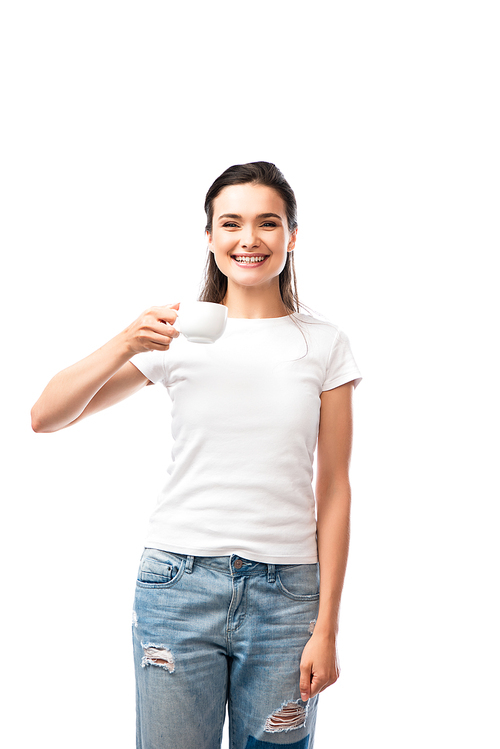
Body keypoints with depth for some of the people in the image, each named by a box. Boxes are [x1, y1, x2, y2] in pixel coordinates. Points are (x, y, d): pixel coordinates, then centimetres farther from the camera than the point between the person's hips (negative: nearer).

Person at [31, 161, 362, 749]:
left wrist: (326, 627, -2)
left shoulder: (324, 346, 2)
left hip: (284, 590, 0)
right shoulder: (176, 336, 2)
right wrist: (125, 344, -16)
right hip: (179, 582, 0)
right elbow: (44, 417, 0)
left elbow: (333, 489, 1)